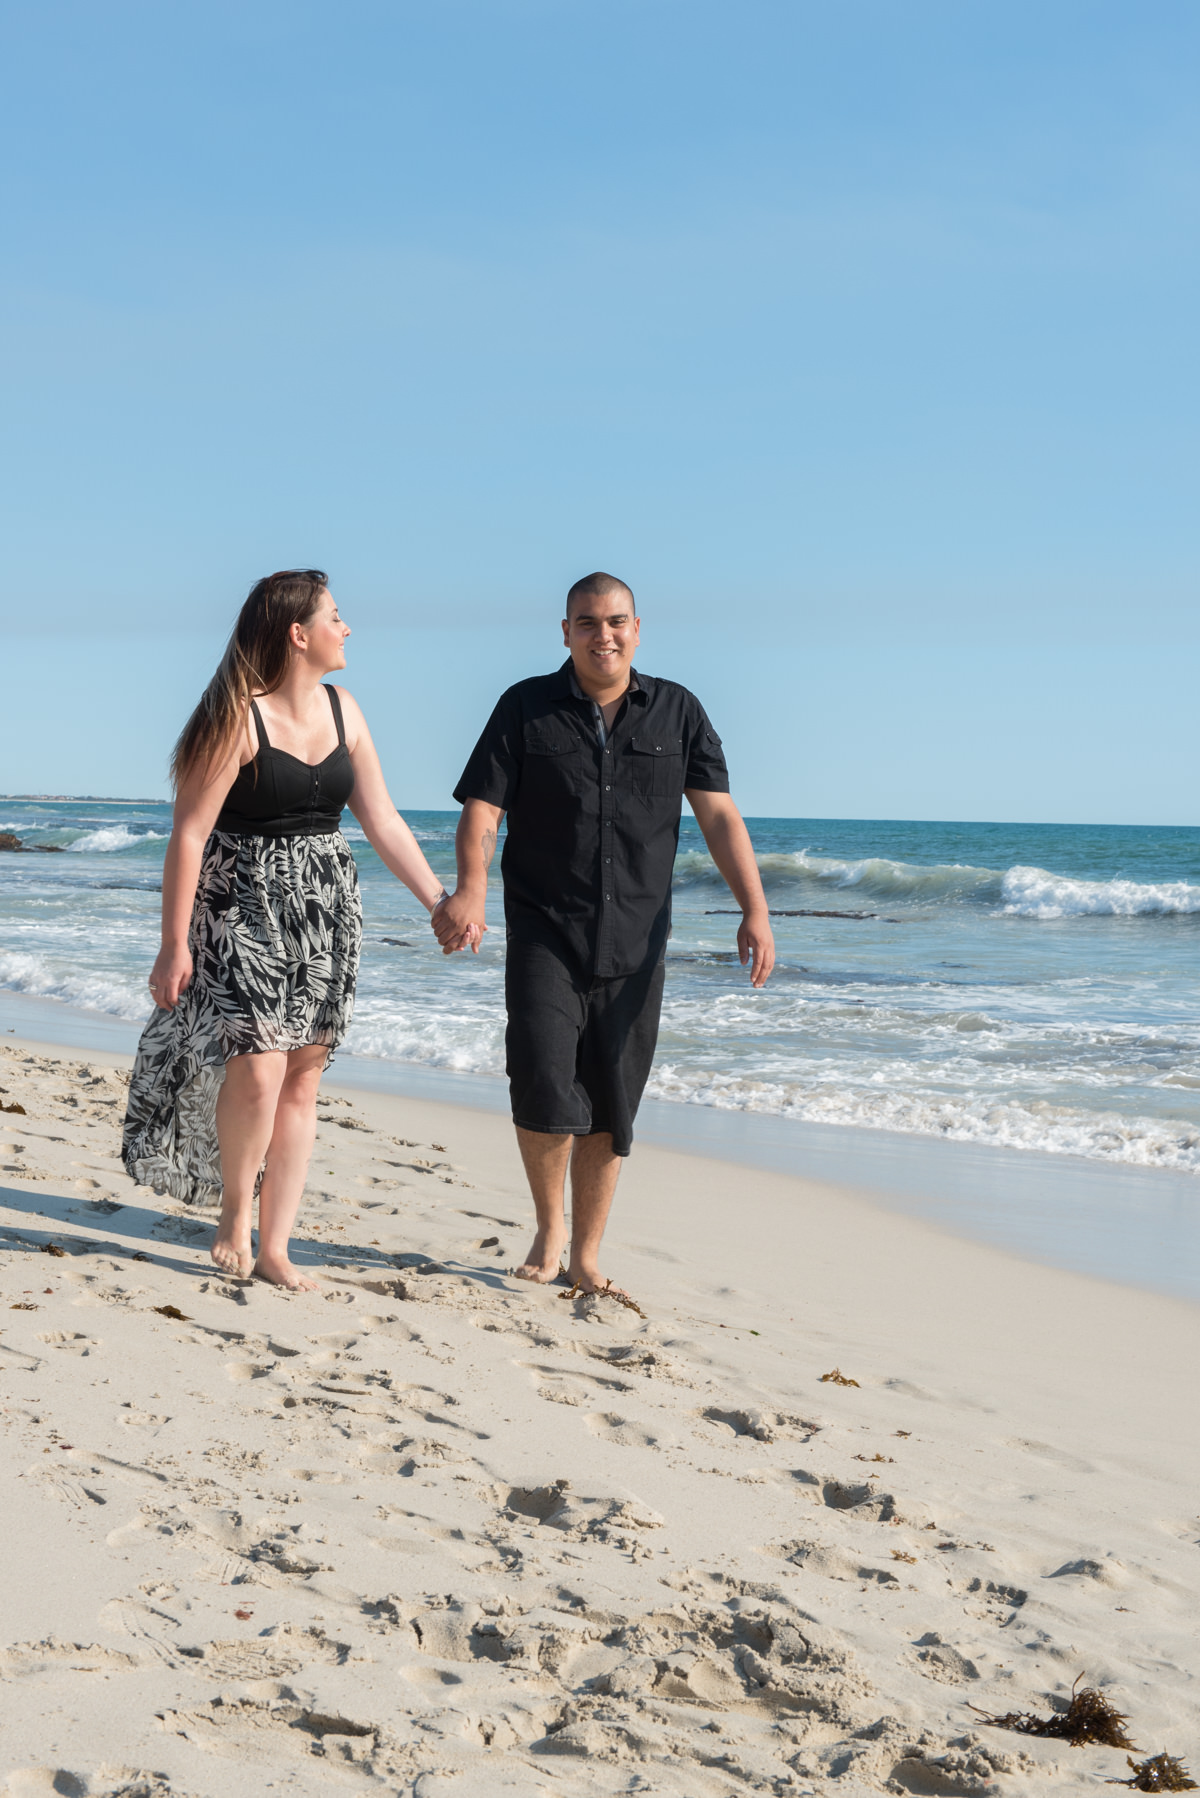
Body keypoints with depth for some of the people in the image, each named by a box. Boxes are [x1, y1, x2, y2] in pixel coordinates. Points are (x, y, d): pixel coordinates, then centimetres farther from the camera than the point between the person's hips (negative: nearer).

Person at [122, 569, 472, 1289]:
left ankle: (275, 1247, 12)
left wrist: (440, 900, 7)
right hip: (244, 908, -6)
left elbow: (382, 819, 11)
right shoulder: (239, 718, -12)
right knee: (257, 1070, -16)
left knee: (303, 1079, 5)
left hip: (325, 912, 6)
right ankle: (234, 1216, 9)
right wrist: (174, 945, -15)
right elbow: (190, 832, -13)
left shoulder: (342, 709, 8)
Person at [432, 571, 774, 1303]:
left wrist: (755, 908, -9)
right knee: (546, 1089, -14)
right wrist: (471, 889, -23)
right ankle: (549, 1226, 12)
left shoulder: (677, 710, 8)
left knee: (612, 1107, 5)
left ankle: (586, 1258, 20)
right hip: (545, 933, -2)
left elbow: (719, 815, 3)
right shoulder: (526, 707, 3)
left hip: (635, 944, 2)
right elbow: (482, 809, -4)